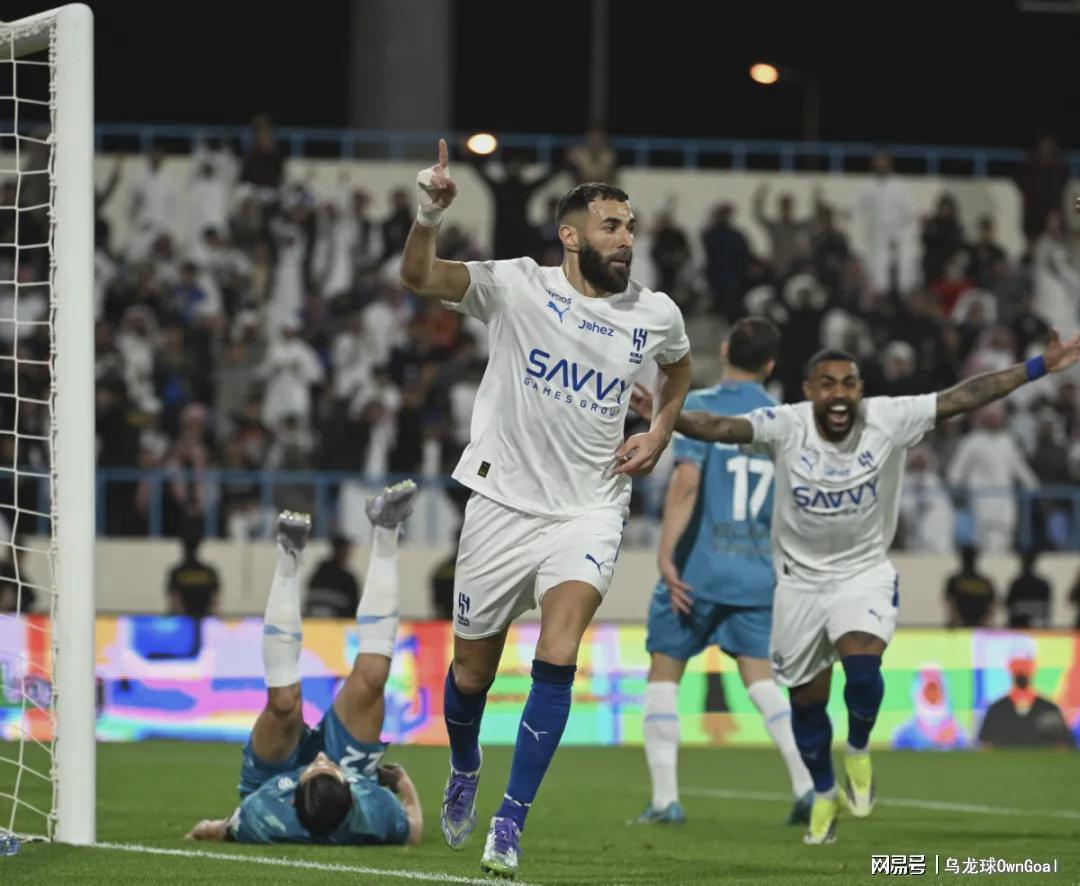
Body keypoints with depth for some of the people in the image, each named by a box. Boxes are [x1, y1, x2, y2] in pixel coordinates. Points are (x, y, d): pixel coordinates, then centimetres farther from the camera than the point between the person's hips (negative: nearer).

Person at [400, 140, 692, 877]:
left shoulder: (656, 313, 2)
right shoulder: (517, 286, -7)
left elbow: (679, 366, 26)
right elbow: (419, 278, -19)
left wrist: (661, 432, 9)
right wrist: (431, 216, -38)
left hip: (589, 511, 1)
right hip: (504, 503, -1)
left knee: (557, 660, -20)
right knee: (472, 669, 10)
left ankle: (510, 825, -14)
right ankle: (464, 773, 42)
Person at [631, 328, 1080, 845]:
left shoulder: (888, 421, -14)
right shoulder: (785, 426, -16)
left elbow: (963, 398, -15)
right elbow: (721, 428, -28)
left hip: (864, 573, -1)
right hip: (801, 578, 1)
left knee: (862, 668, -25)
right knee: (806, 700, 9)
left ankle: (858, 753, 8)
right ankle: (824, 795, 34)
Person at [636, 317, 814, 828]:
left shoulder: (698, 407, -6)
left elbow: (686, 481, -17)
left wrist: (666, 554, -17)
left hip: (697, 569, -4)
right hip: (757, 574, 4)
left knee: (664, 675, 7)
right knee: (759, 678, 8)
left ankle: (665, 799, 1)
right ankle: (808, 783, -9)